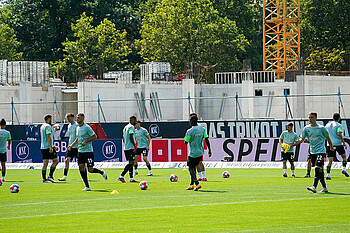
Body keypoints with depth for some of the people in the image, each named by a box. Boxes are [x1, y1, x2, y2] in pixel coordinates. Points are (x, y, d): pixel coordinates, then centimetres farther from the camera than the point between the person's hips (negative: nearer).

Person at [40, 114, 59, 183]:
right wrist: (51, 147, -21)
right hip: (48, 147, -9)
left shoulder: (42, 126, 19)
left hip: (43, 147, 9)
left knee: (45, 163, 6)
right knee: (56, 161, -1)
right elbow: (48, 137, -19)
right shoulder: (48, 126, -10)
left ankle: (44, 179, 2)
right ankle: (50, 176, -7)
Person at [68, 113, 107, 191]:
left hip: (88, 151, -7)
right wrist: (72, 145, 16)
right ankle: (87, 186, 3)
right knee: (81, 168, -2)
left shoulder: (87, 128, -12)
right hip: (80, 151, 7)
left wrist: (85, 141, -21)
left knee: (90, 169, -7)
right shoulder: (78, 128, 13)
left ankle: (102, 172, 24)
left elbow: (94, 137, -12)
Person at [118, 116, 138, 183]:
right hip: (130, 148, -10)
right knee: (131, 163, -9)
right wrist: (134, 146, -20)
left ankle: (131, 178, 9)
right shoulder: (131, 127, -11)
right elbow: (130, 137, -23)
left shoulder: (125, 127, 19)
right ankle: (121, 176, -14)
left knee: (131, 163, 11)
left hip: (126, 148, 10)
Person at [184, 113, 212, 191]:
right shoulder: (202, 129, 2)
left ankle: (197, 184, -17)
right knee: (193, 167, 19)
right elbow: (206, 139, 1)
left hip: (193, 153, -6)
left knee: (191, 168, 0)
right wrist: (209, 150, 4)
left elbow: (186, 142, -9)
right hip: (200, 152, 6)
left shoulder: (190, 131, -15)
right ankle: (191, 184, 21)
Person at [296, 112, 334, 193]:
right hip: (312, 152, 5)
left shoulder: (321, 128, -4)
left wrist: (331, 147, 16)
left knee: (318, 168, -18)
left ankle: (314, 187, -27)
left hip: (321, 151, -5)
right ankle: (324, 187, 20)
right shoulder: (306, 128, 7)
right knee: (320, 171, 10)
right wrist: (299, 141, -19)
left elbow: (327, 138, 7)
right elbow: (302, 138, 4)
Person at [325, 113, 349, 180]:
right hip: (338, 144, -4)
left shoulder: (327, 125, 12)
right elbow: (339, 134, -17)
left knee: (330, 160, 1)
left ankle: (328, 175, -9)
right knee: (344, 156, 18)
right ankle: (344, 169, 2)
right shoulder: (338, 125, -4)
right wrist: (344, 143, -13)